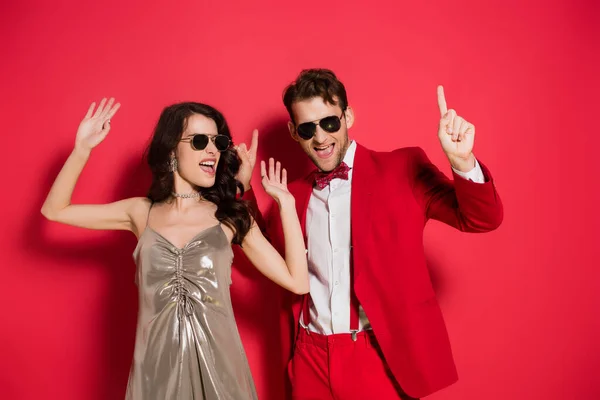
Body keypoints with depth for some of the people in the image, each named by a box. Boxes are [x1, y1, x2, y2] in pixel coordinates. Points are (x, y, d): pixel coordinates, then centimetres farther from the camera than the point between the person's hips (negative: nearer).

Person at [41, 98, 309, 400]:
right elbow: (54, 210, 7)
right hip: (156, 368, 1)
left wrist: (285, 200, -9)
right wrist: (81, 149, -4)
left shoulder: (230, 216, -4)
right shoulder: (142, 213, 1)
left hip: (217, 364, 0)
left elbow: (297, 282, -8)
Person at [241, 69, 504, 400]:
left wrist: (461, 161, -26)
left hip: (384, 359, -3)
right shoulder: (294, 195, 6)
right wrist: (243, 188, 6)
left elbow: (482, 219, -7)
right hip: (311, 359, 4)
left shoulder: (402, 169, -4)